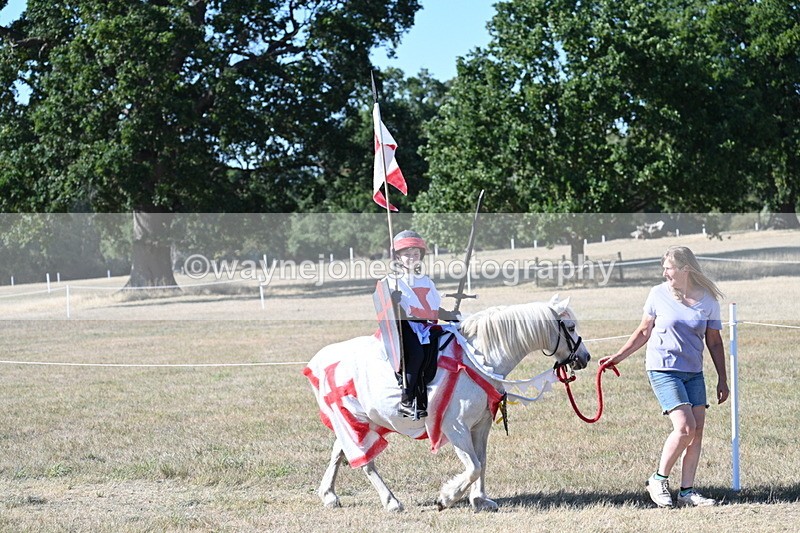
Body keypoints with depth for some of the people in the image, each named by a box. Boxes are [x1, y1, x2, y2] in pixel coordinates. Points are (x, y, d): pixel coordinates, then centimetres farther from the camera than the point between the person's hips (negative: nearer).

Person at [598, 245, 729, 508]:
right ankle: (658, 480, -1)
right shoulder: (658, 294, -2)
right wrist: (618, 356, 7)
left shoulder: (708, 300, 1)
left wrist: (722, 380, 6)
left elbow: (714, 342, 8)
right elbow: (644, 332, 9)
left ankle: (687, 491, 8)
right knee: (685, 427, -16)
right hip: (663, 370, -3)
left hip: (694, 373, 3)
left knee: (697, 431, -1)